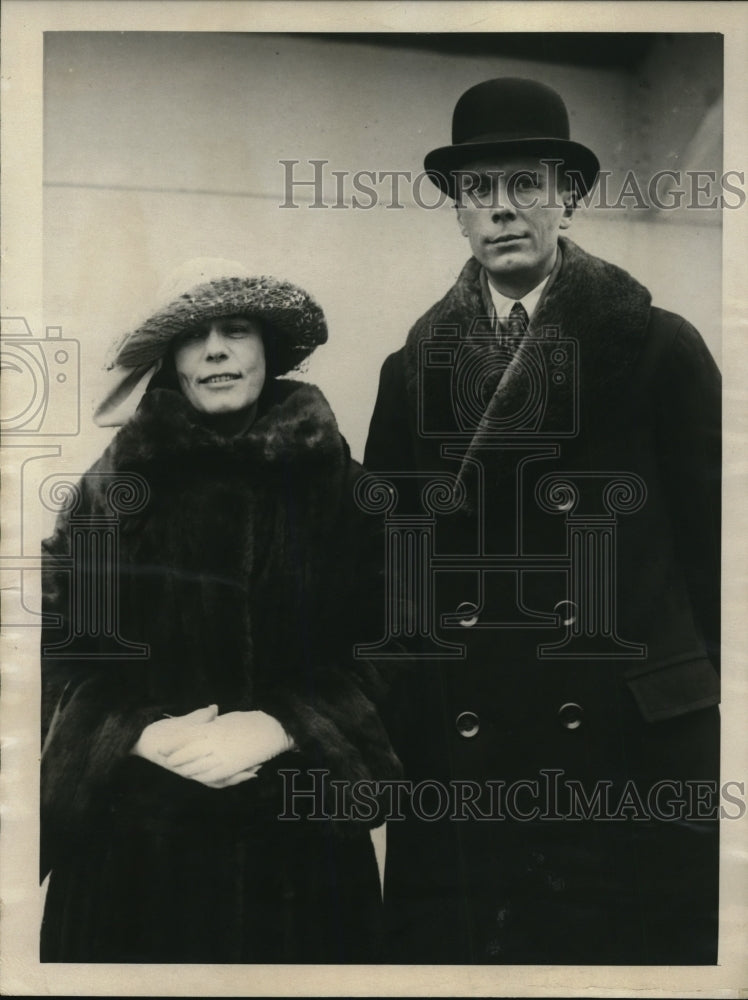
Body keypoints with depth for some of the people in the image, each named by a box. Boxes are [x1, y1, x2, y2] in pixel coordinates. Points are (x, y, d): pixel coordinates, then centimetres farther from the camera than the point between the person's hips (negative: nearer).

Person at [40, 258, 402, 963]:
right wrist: (143, 734, -14)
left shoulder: (335, 482, 0)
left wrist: (281, 726, -15)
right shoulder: (114, 489, 1)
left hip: (296, 826, 0)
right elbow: (65, 648, 1)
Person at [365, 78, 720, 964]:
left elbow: (712, 539, 3)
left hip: (634, 744, -1)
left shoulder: (660, 348, 2)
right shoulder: (413, 368, 8)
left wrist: (712, 706, 1)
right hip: (458, 749, 2)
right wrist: (382, 722, 6)